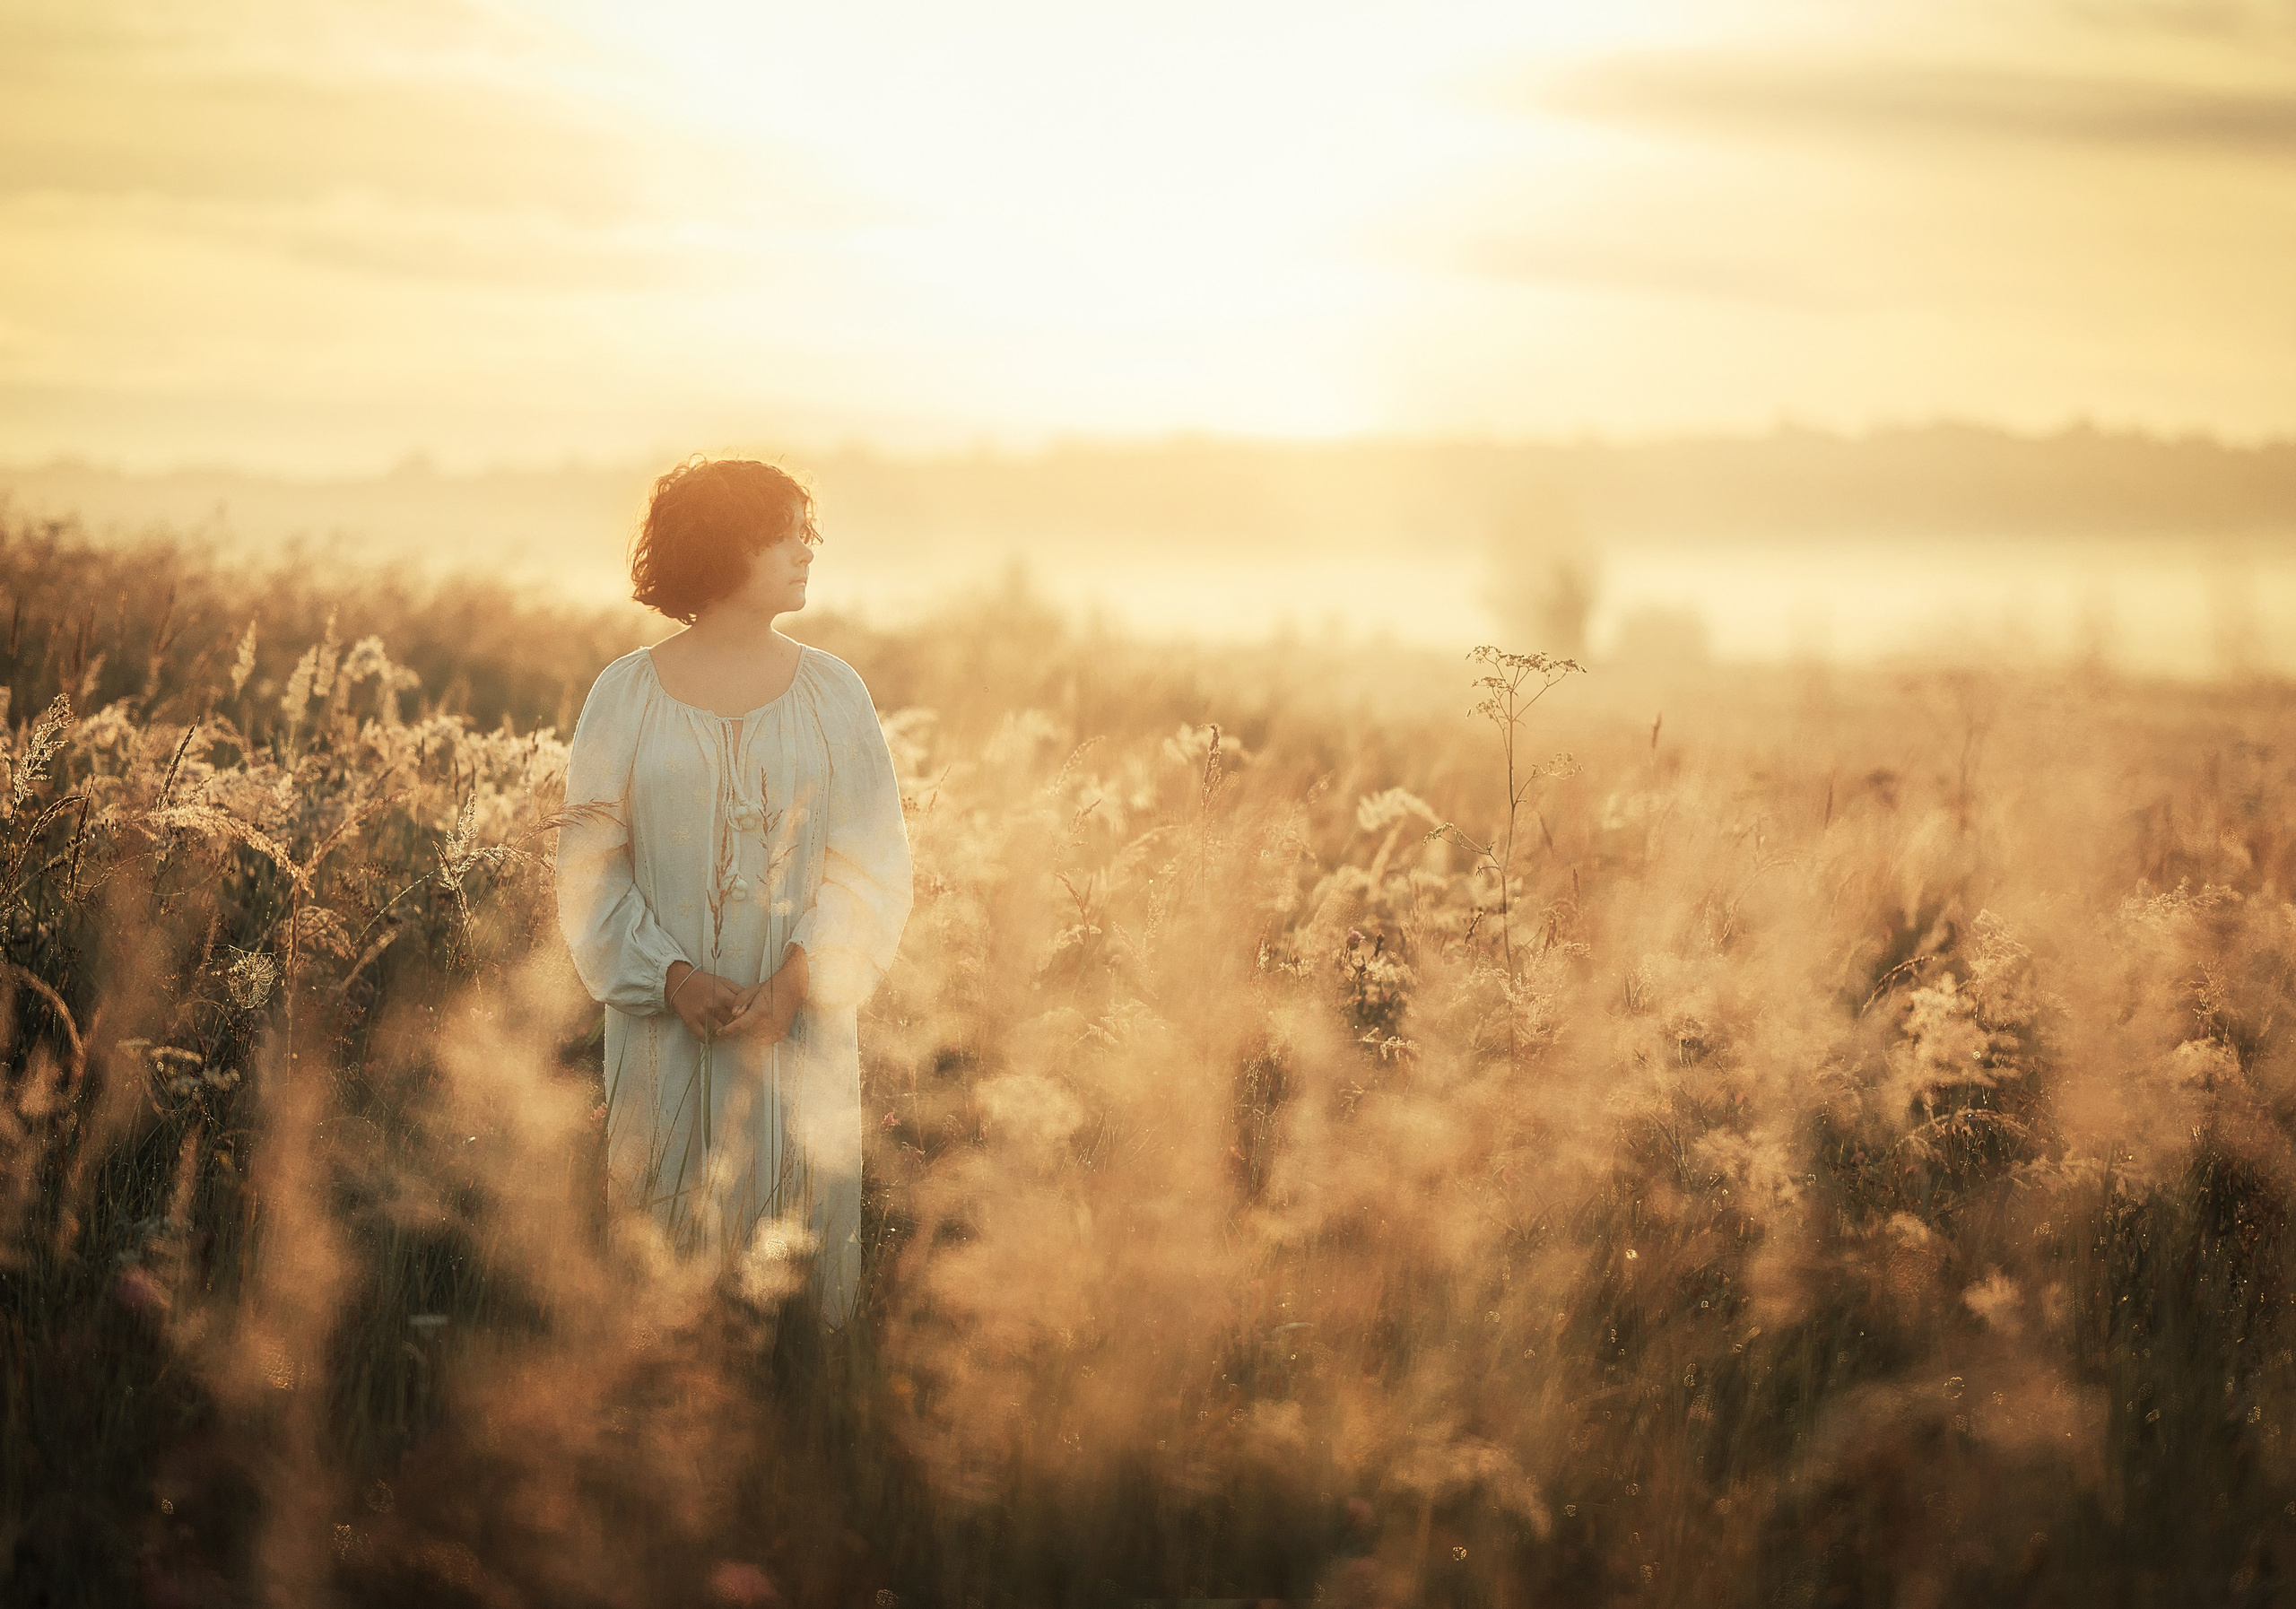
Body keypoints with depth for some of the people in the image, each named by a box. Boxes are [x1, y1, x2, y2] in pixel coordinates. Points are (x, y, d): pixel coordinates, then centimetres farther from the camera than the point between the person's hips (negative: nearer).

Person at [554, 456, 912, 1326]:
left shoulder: (833, 692, 4)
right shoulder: (625, 694, 1)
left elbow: (872, 862, 0)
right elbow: (588, 863, 0)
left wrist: (800, 979, -14)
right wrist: (671, 977, -14)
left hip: (801, 1023, 1)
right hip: (663, 1027, -1)